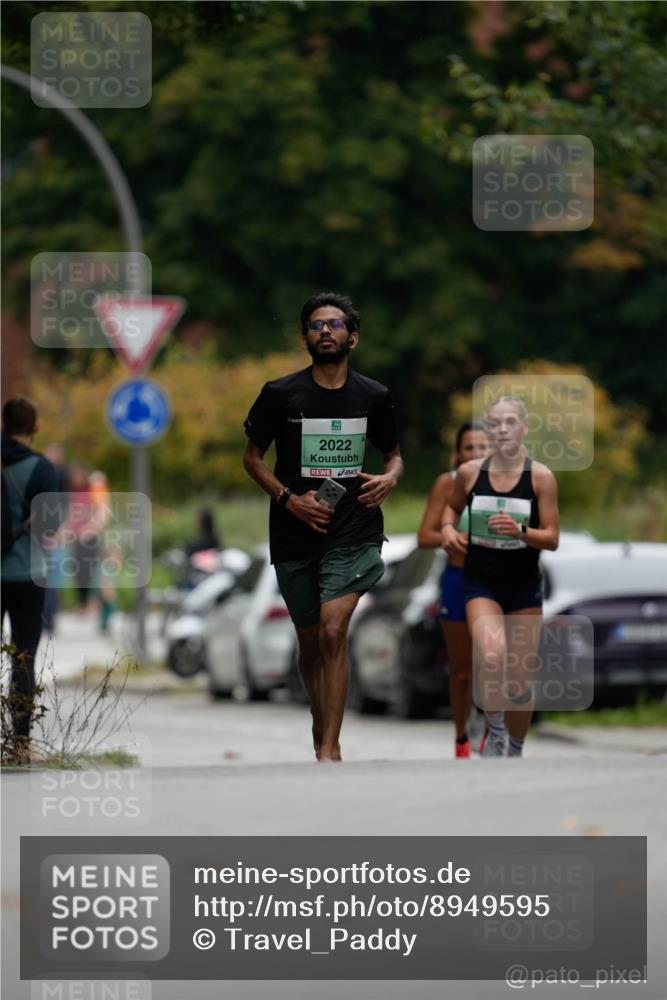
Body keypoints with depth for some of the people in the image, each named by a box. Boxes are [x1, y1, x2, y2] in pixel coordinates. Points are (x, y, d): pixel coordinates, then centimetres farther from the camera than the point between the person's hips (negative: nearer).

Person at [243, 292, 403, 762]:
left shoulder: (374, 397, 5)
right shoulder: (280, 394, 0)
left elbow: (394, 454, 18)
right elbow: (253, 457, 8)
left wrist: (389, 478, -5)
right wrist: (288, 498, -8)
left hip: (354, 532, -1)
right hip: (295, 532, 2)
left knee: (333, 631, -19)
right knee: (310, 643, 11)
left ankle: (328, 749, -21)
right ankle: (322, 729, 34)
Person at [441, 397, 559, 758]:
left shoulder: (540, 477, -7)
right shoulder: (470, 472, -3)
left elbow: (552, 538, -6)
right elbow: (452, 506, 19)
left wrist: (520, 530, -25)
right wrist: (448, 528, -2)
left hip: (524, 586, 0)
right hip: (481, 583, 0)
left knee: (519, 679, 7)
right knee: (492, 658, -27)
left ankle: (515, 751, 29)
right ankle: (494, 730, -3)